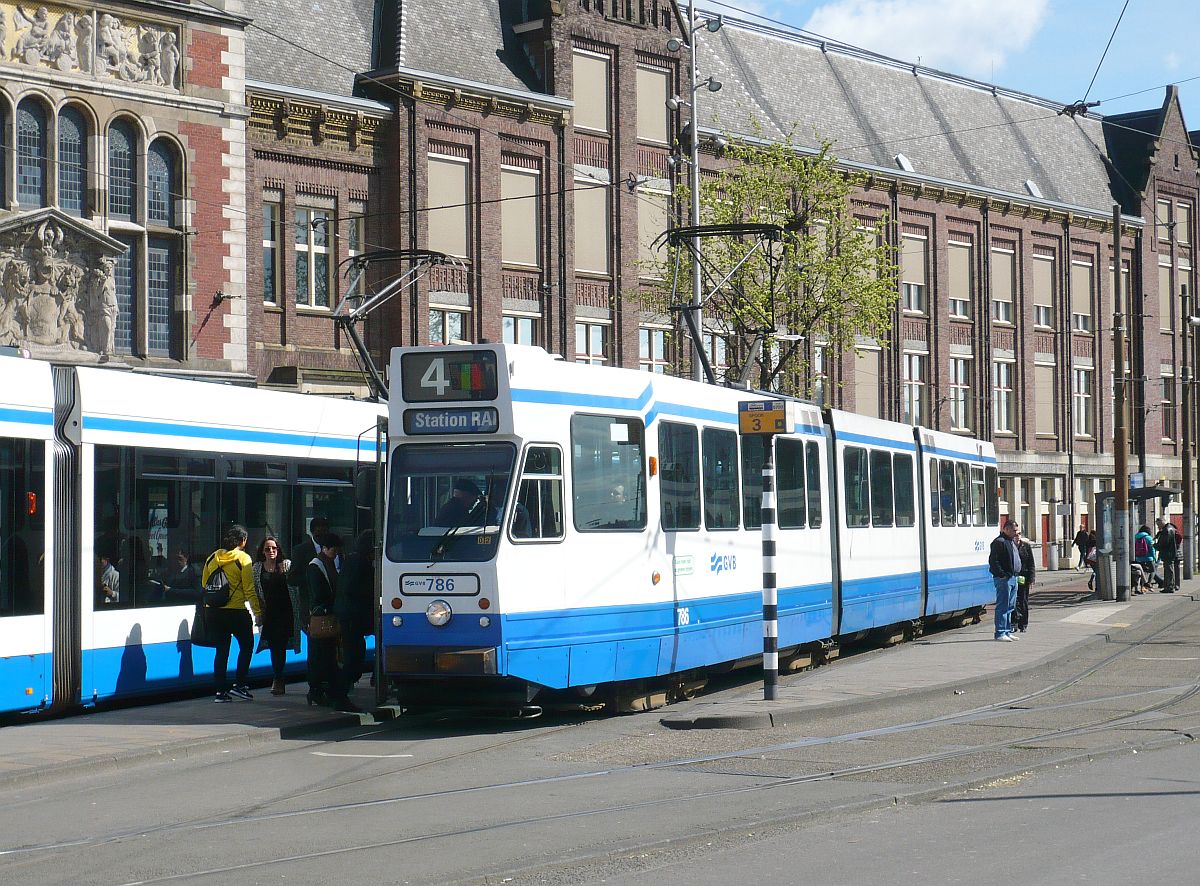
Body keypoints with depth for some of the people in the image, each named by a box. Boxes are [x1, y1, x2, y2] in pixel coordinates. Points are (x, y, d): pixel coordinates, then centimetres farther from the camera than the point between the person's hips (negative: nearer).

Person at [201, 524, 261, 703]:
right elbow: (249, 588, -11)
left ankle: (221, 690, 6)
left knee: (222, 649, 9)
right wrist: (258, 612, -6)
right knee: (246, 645, 11)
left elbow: (204, 585, 12)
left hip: (214, 610, 5)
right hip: (236, 610, -5)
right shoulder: (243, 558, -8)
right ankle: (240, 685, 2)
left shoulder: (212, 558, 7)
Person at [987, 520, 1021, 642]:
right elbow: (993, 561, -18)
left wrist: (1017, 573, 16)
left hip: (1013, 578, 10)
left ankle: (1007, 631, 20)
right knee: (1003, 606, -8)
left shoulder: (1012, 541, 19)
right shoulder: (999, 542, -12)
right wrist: (1002, 575, -20)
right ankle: (1000, 633, -6)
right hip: (1004, 579, -10)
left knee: (1010, 607, 13)